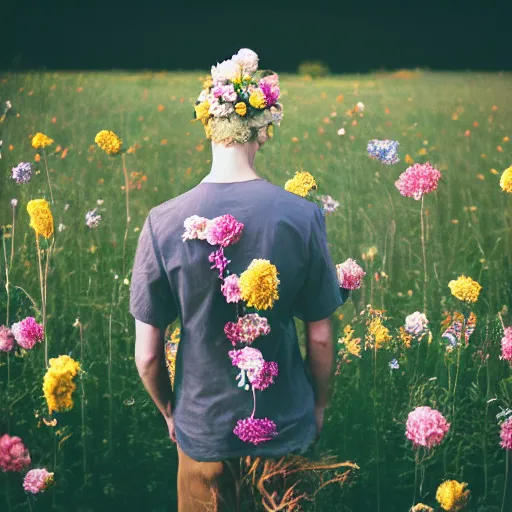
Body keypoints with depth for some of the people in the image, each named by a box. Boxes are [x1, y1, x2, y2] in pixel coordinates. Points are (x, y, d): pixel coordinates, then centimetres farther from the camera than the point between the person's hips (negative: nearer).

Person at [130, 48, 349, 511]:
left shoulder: (164, 223, -15)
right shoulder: (303, 216, -16)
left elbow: (147, 355, -9)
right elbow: (320, 338, -7)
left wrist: (169, 412, 10)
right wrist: (319, 406, 11)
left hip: (203, 433, 0)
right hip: (286, 430, 0)